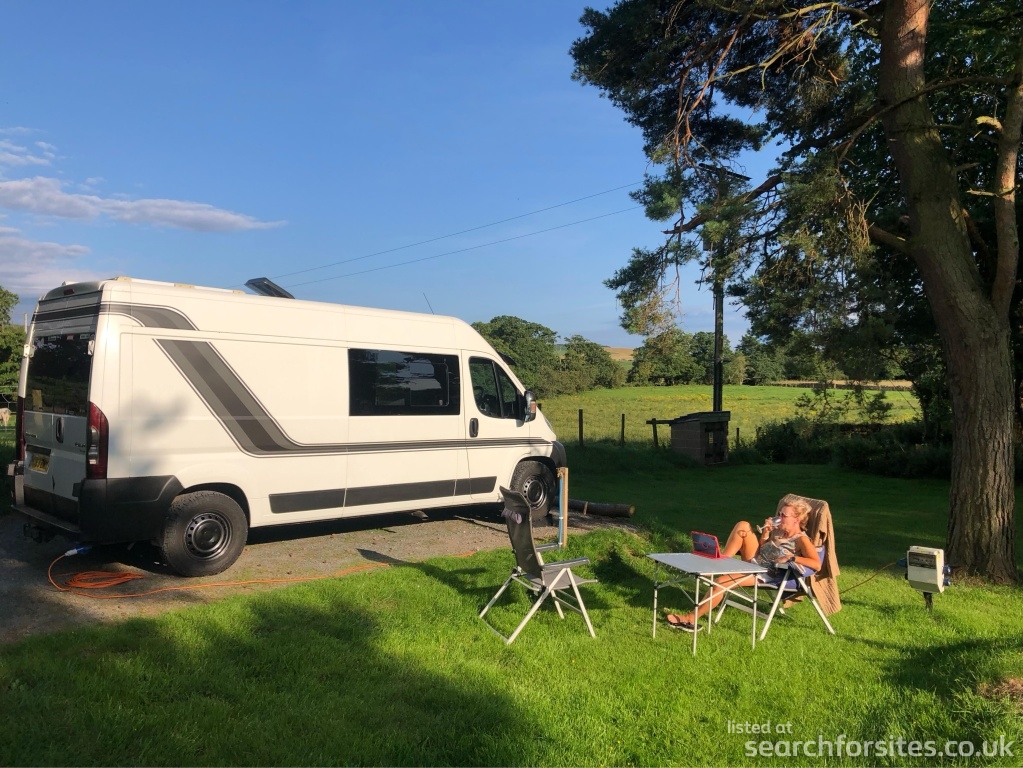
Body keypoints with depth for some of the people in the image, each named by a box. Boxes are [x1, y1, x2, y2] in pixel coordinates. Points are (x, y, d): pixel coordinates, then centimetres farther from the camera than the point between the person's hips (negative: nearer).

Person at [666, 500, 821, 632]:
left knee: (721, 582, -24)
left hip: (768, 575, -8)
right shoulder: (777, 531, 11)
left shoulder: (801, 540, -11)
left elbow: (817, 565, -22)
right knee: (743, 525, -11)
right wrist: (765, 533, 1)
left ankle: (692, 619, -15)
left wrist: (791, 557, -29)